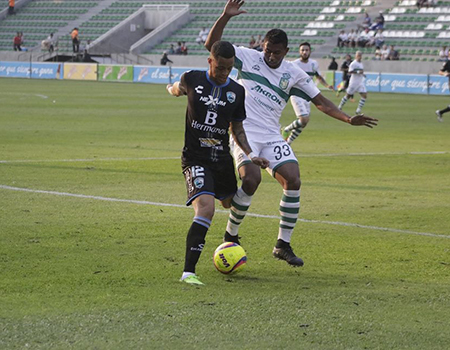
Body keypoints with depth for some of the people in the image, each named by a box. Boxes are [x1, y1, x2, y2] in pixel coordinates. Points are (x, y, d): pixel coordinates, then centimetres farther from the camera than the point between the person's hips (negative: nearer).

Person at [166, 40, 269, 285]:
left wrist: (250, 155, -1)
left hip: (222, 158, 5)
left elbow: (237, 129, 10)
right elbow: (177, 89, 20)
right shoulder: (192, 80, -6)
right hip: (195, 158, -5)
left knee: (231, 204, 19)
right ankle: (188, 272, -27)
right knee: (206, 208, -25)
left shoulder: (237, 91, 2)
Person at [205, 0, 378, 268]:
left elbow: (320, 101, 12)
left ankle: (283, 245, -3)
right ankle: (230, 236, -6)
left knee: (293, 179, -14)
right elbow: (212, 45, -3)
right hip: (244, 131, -4)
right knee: (252, 178, -25)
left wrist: (349, 119, 0)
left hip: (272, 136, 4)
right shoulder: (249, 57, 3)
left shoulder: (293, 74, 9)